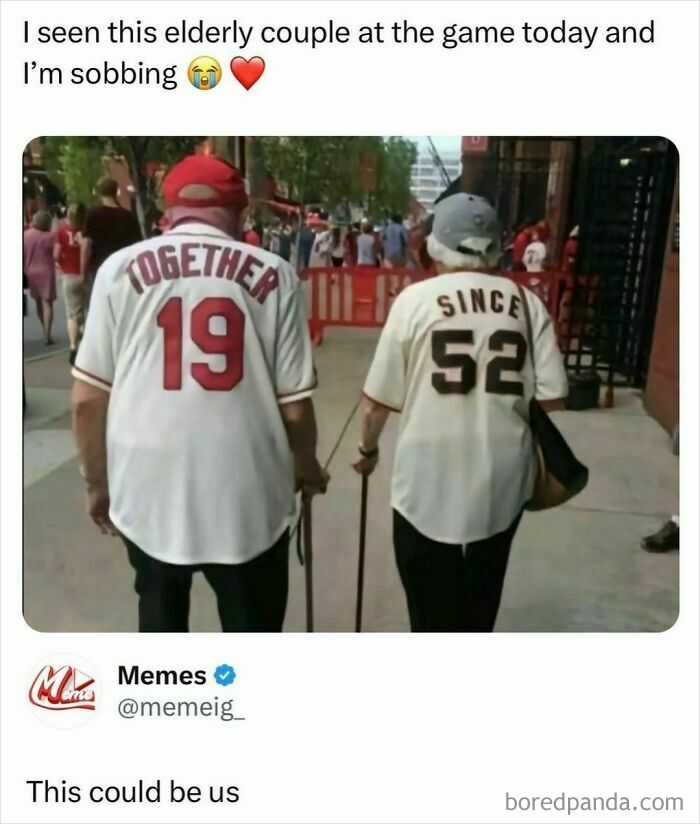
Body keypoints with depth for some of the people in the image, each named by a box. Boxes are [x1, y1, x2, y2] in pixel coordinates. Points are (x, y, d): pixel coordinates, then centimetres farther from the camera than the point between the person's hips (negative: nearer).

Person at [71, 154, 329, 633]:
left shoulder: (121, 268, -1)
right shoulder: (274, 274, -4)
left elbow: (87, 397, 0)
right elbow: (294, 404, -4)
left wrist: (98, 482, 15)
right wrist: (307, 467, 15)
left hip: (147, 491, 2)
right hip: (248, 496, -1)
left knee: (160, 619, 26)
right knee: (251, 623, 18)